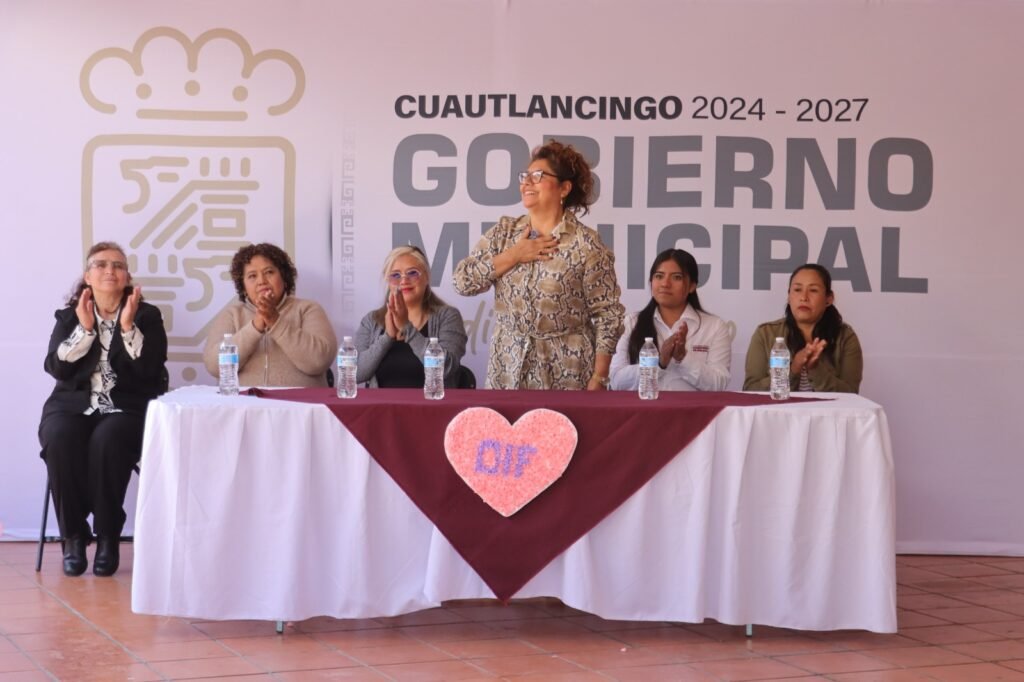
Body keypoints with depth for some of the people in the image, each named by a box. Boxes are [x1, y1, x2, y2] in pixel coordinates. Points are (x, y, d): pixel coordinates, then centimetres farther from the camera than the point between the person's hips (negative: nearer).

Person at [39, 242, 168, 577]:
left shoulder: (147, 316, 7)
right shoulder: (68, 316, 12)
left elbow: (149, 370, -7)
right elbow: (56, 367, -2)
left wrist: (128, 327, -15)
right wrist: (84, 328, -10)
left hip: (127, 408, -2)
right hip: (73, 405, 2)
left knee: (108, 442, -35)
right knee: (60, 441, -32)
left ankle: (108, 536, -21)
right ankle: (73, 535, -18)